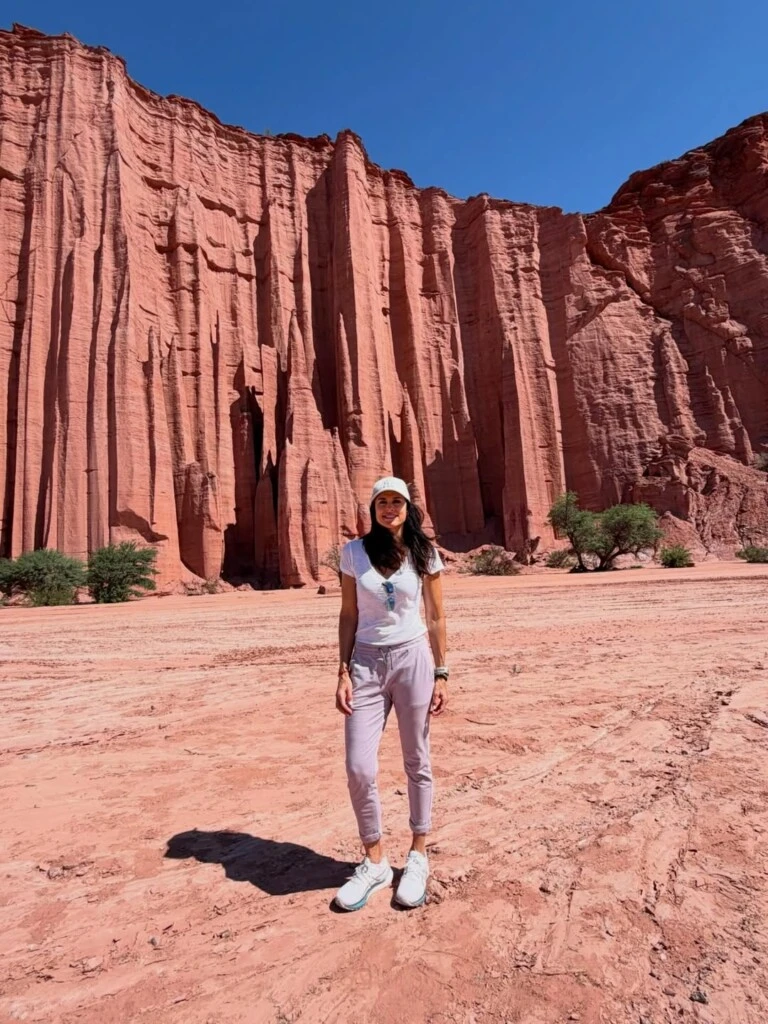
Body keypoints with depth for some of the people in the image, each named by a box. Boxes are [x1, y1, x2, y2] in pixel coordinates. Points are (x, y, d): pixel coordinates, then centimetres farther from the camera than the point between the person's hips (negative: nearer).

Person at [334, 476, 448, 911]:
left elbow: (437, 618, 3)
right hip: (366, 662, 1)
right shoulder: (354, 552, 0)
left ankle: (418, 858, 30)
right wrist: (344, 672, -2)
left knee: (418, 763, 10)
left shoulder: (425, 554, -1)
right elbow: (348, 615, 3)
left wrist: (442, 674, 0)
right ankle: (375, 862, 22)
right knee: (359, 769, -1)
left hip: (413, 659, -1)